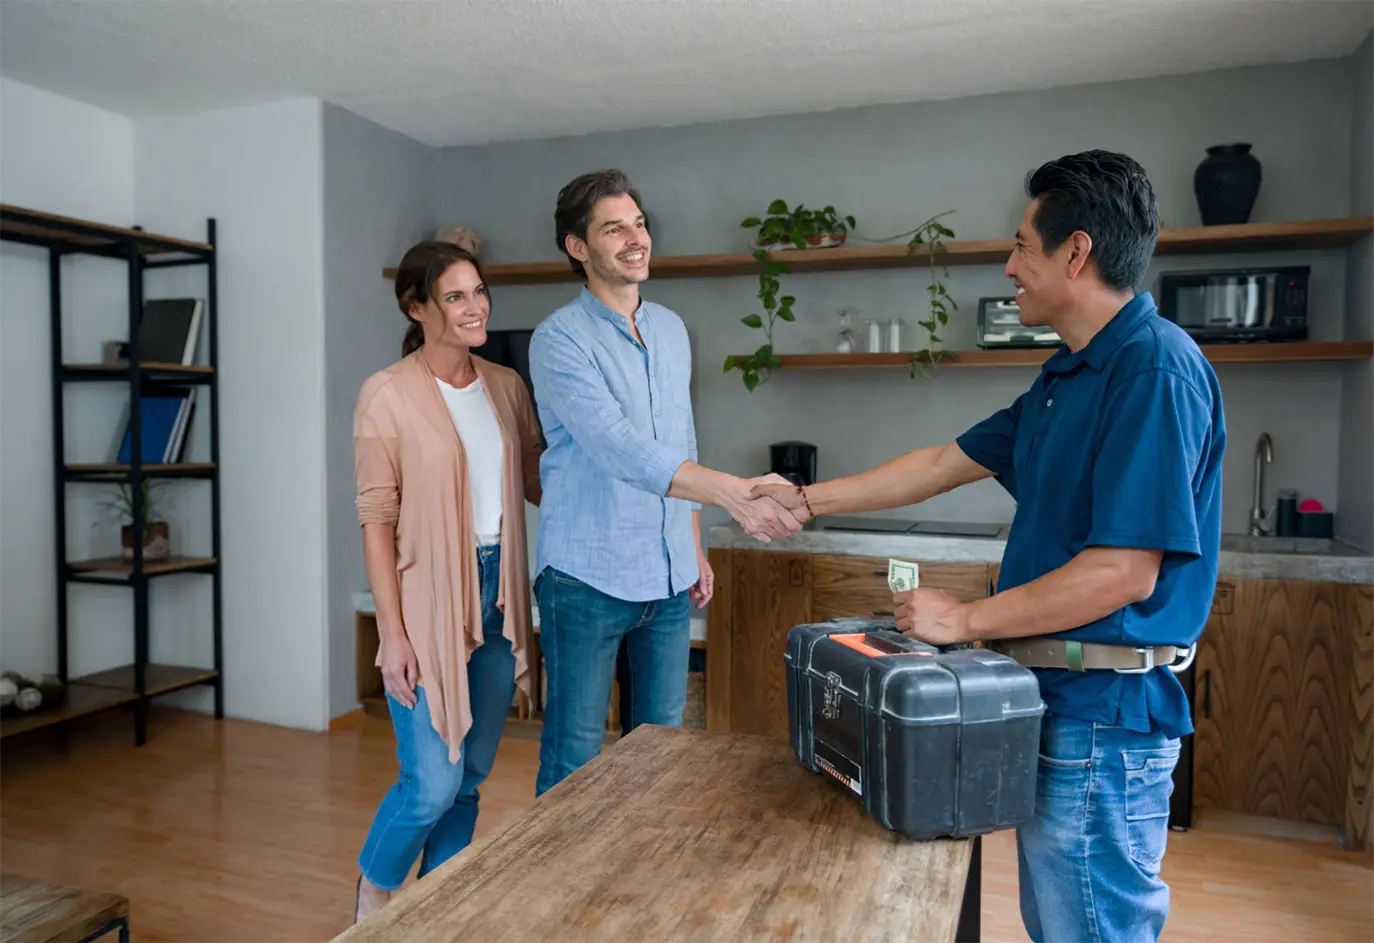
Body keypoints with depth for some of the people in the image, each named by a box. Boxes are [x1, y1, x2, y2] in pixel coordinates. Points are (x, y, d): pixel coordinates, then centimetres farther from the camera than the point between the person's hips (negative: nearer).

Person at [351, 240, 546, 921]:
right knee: (432, 784, -2)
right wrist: (393, 632, -13)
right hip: (428, 604, -5)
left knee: (470, 777, 15)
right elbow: (376, 520, -9)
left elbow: (540, 482, 8)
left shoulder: (507, 386, 7)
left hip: (497, 596, 5)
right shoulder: (388, 395, -8)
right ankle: (373, 895, 30)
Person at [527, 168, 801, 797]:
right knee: (574, 756, 6)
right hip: (588, 578, -6)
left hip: (669, 579, 6)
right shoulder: (560, 339, -11)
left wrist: (695, 548, 15)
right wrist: (731, 492, -36)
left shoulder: (672, 331, 10)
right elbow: (620, 448, -26)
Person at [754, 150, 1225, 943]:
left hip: (1102, 712, -9)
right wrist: (808, 501, 17)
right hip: (1055, 700, 10)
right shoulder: (1069, 374, 12)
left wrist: (967, 621, -14)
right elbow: (946, 463, 16)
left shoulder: (1157, 369, -19)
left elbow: (1124, 573, -23)